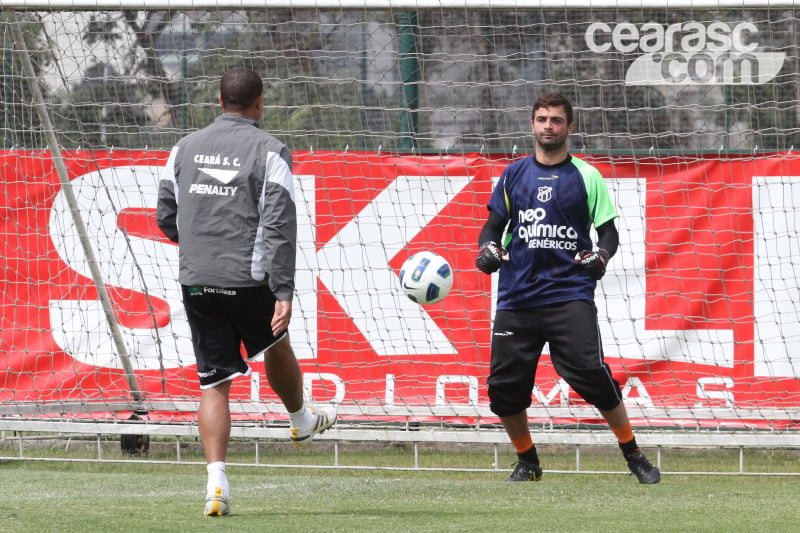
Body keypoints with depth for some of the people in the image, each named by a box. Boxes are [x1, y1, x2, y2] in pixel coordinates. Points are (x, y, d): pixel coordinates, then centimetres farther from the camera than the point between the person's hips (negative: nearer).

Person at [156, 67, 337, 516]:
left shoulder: (185, 148, 7)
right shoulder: (269, 151, -6)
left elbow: (166, 219, 12)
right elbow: (280, 226, -12)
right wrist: (284, 293, -13)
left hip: (196, 281, 3)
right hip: (249, 280, -3)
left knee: (213, 382, 4)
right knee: (277, 345, 26)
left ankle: (217, 480, -8)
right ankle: (302, 422, 50)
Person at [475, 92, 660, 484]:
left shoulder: (586, 176, 5)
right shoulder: (513, 174, 12)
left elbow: (608, 231, 6)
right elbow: (494, 225, 16)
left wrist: (602, 254, -15)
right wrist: (487, 248, -6)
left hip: (570, 294, -3)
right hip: (517, 297, 3)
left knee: (591, 374, -18)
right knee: (503, 386, -1)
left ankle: (633, 455, -2)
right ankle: (527, 462, 21)